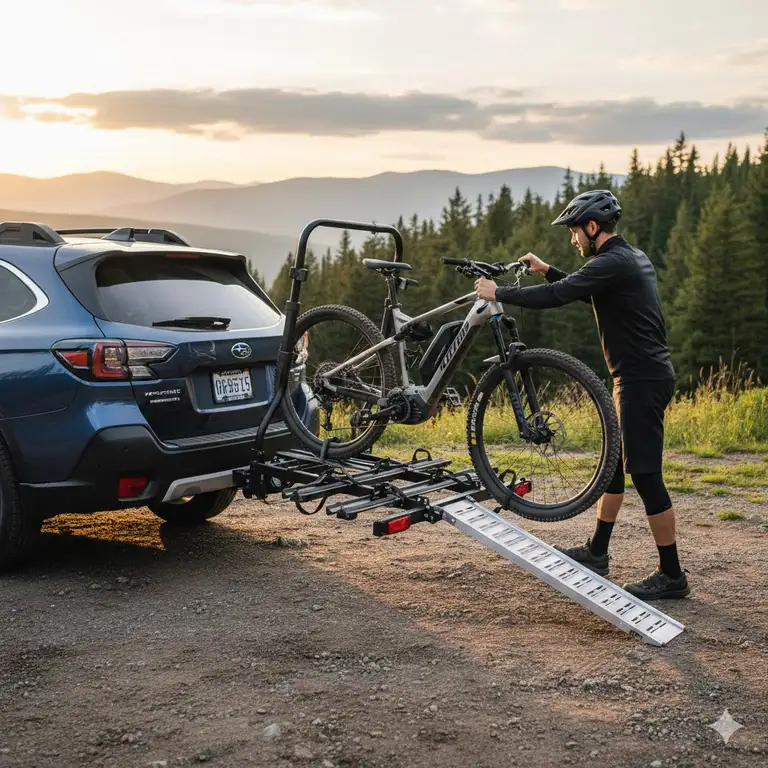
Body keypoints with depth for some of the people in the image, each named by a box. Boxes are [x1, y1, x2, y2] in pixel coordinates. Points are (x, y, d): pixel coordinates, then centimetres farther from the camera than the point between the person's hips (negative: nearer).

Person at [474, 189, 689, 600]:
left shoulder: (612, 264, -17)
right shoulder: (631, 258, 15)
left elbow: (554, 297, -22)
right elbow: (580, 290, 28)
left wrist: (498, 293, -10)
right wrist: (547, 270, 19)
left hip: (641, 380, -10)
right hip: (641, 376, 10)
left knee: (645, 473, -5)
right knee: (615, 464, 18)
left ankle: (671, 575, 3)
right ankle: (596, 551, 30)